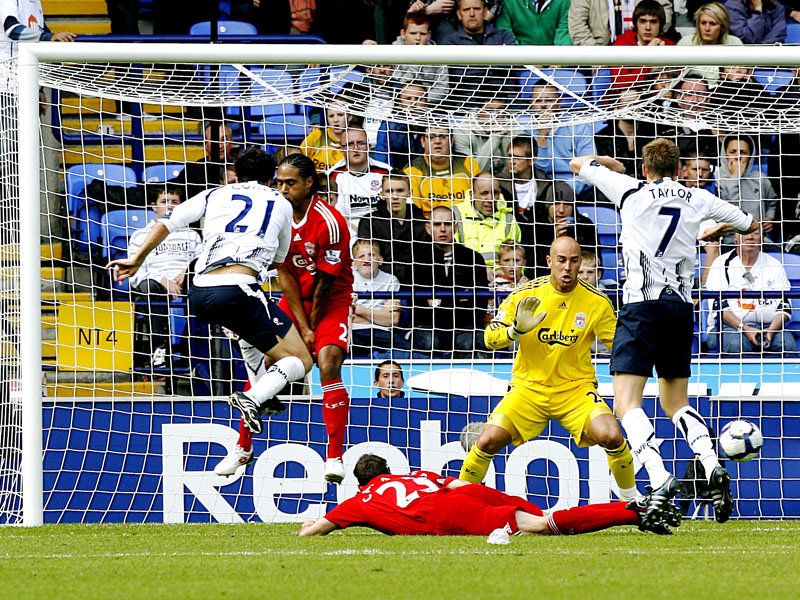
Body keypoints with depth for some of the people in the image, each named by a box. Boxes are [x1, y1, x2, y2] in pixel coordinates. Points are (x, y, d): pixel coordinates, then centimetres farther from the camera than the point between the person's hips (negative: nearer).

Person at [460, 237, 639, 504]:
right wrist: (516, 330, -27)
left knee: (612, 436, -25)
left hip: (576, 388, 0)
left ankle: (631, 498, 1)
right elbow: (490, 338, -7)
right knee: (489, 440, -19)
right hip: (529, 388, 0)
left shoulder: (597, 302, -6)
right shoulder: (526, 294, -7)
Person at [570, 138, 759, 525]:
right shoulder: (699, 200, 11)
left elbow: (578, 164, 14)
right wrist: (712, 232, 47)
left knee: (626, 403, -8)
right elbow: (750, 224, 28)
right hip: (681, 307, 5)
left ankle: (659, 479, -30)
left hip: (642, 304, -5)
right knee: (676, 404, 17)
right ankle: (713, 467, -8)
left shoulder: (633, 190, 2)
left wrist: (608, 162, 35)